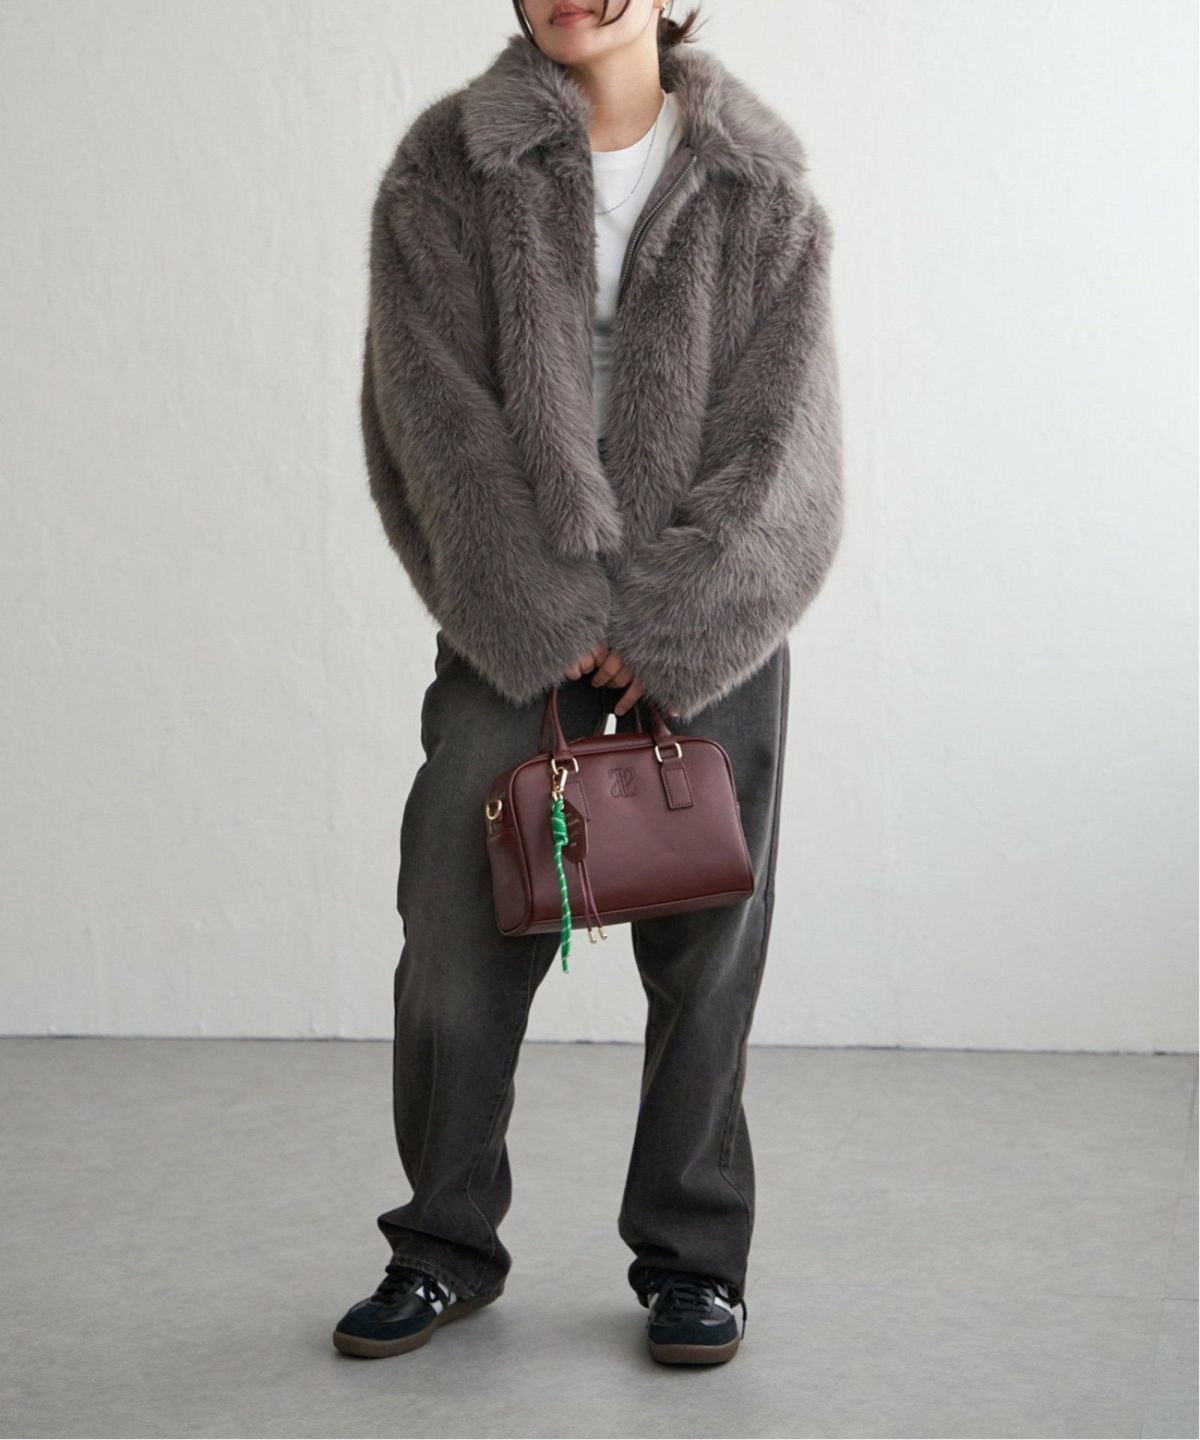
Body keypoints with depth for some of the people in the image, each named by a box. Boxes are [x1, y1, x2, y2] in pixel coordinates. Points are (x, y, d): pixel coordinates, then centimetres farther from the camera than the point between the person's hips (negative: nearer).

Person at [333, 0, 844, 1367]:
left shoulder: (761, 186, 2)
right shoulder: (444, 168, 2)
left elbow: (780, 443, -3)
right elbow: (434, 415, -6)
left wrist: (665, 622, -12)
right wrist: (548, 611, -12)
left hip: (708, 627, 0)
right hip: (510, 624, 0)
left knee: (706, 948, 3)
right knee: (454, 935, -1)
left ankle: (691, 1257, 19)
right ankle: (446, 1245, 18)